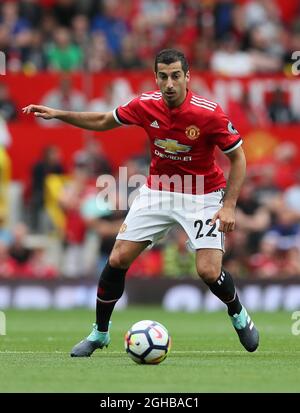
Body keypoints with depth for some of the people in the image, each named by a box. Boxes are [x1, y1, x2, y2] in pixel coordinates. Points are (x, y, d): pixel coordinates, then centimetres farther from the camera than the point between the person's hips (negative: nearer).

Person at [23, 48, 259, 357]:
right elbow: (103, 122, 7)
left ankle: (239, 315, 17)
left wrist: (229, 206, -19)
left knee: (208, 272, -17)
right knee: (117, 259, -3)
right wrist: (58, 114, -1)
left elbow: (238, 157, -12)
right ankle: (99, 332, 16)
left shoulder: (209, 113, -23)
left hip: (202, 196, -4)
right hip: (157, 192, 4)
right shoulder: (145, 105, -12)